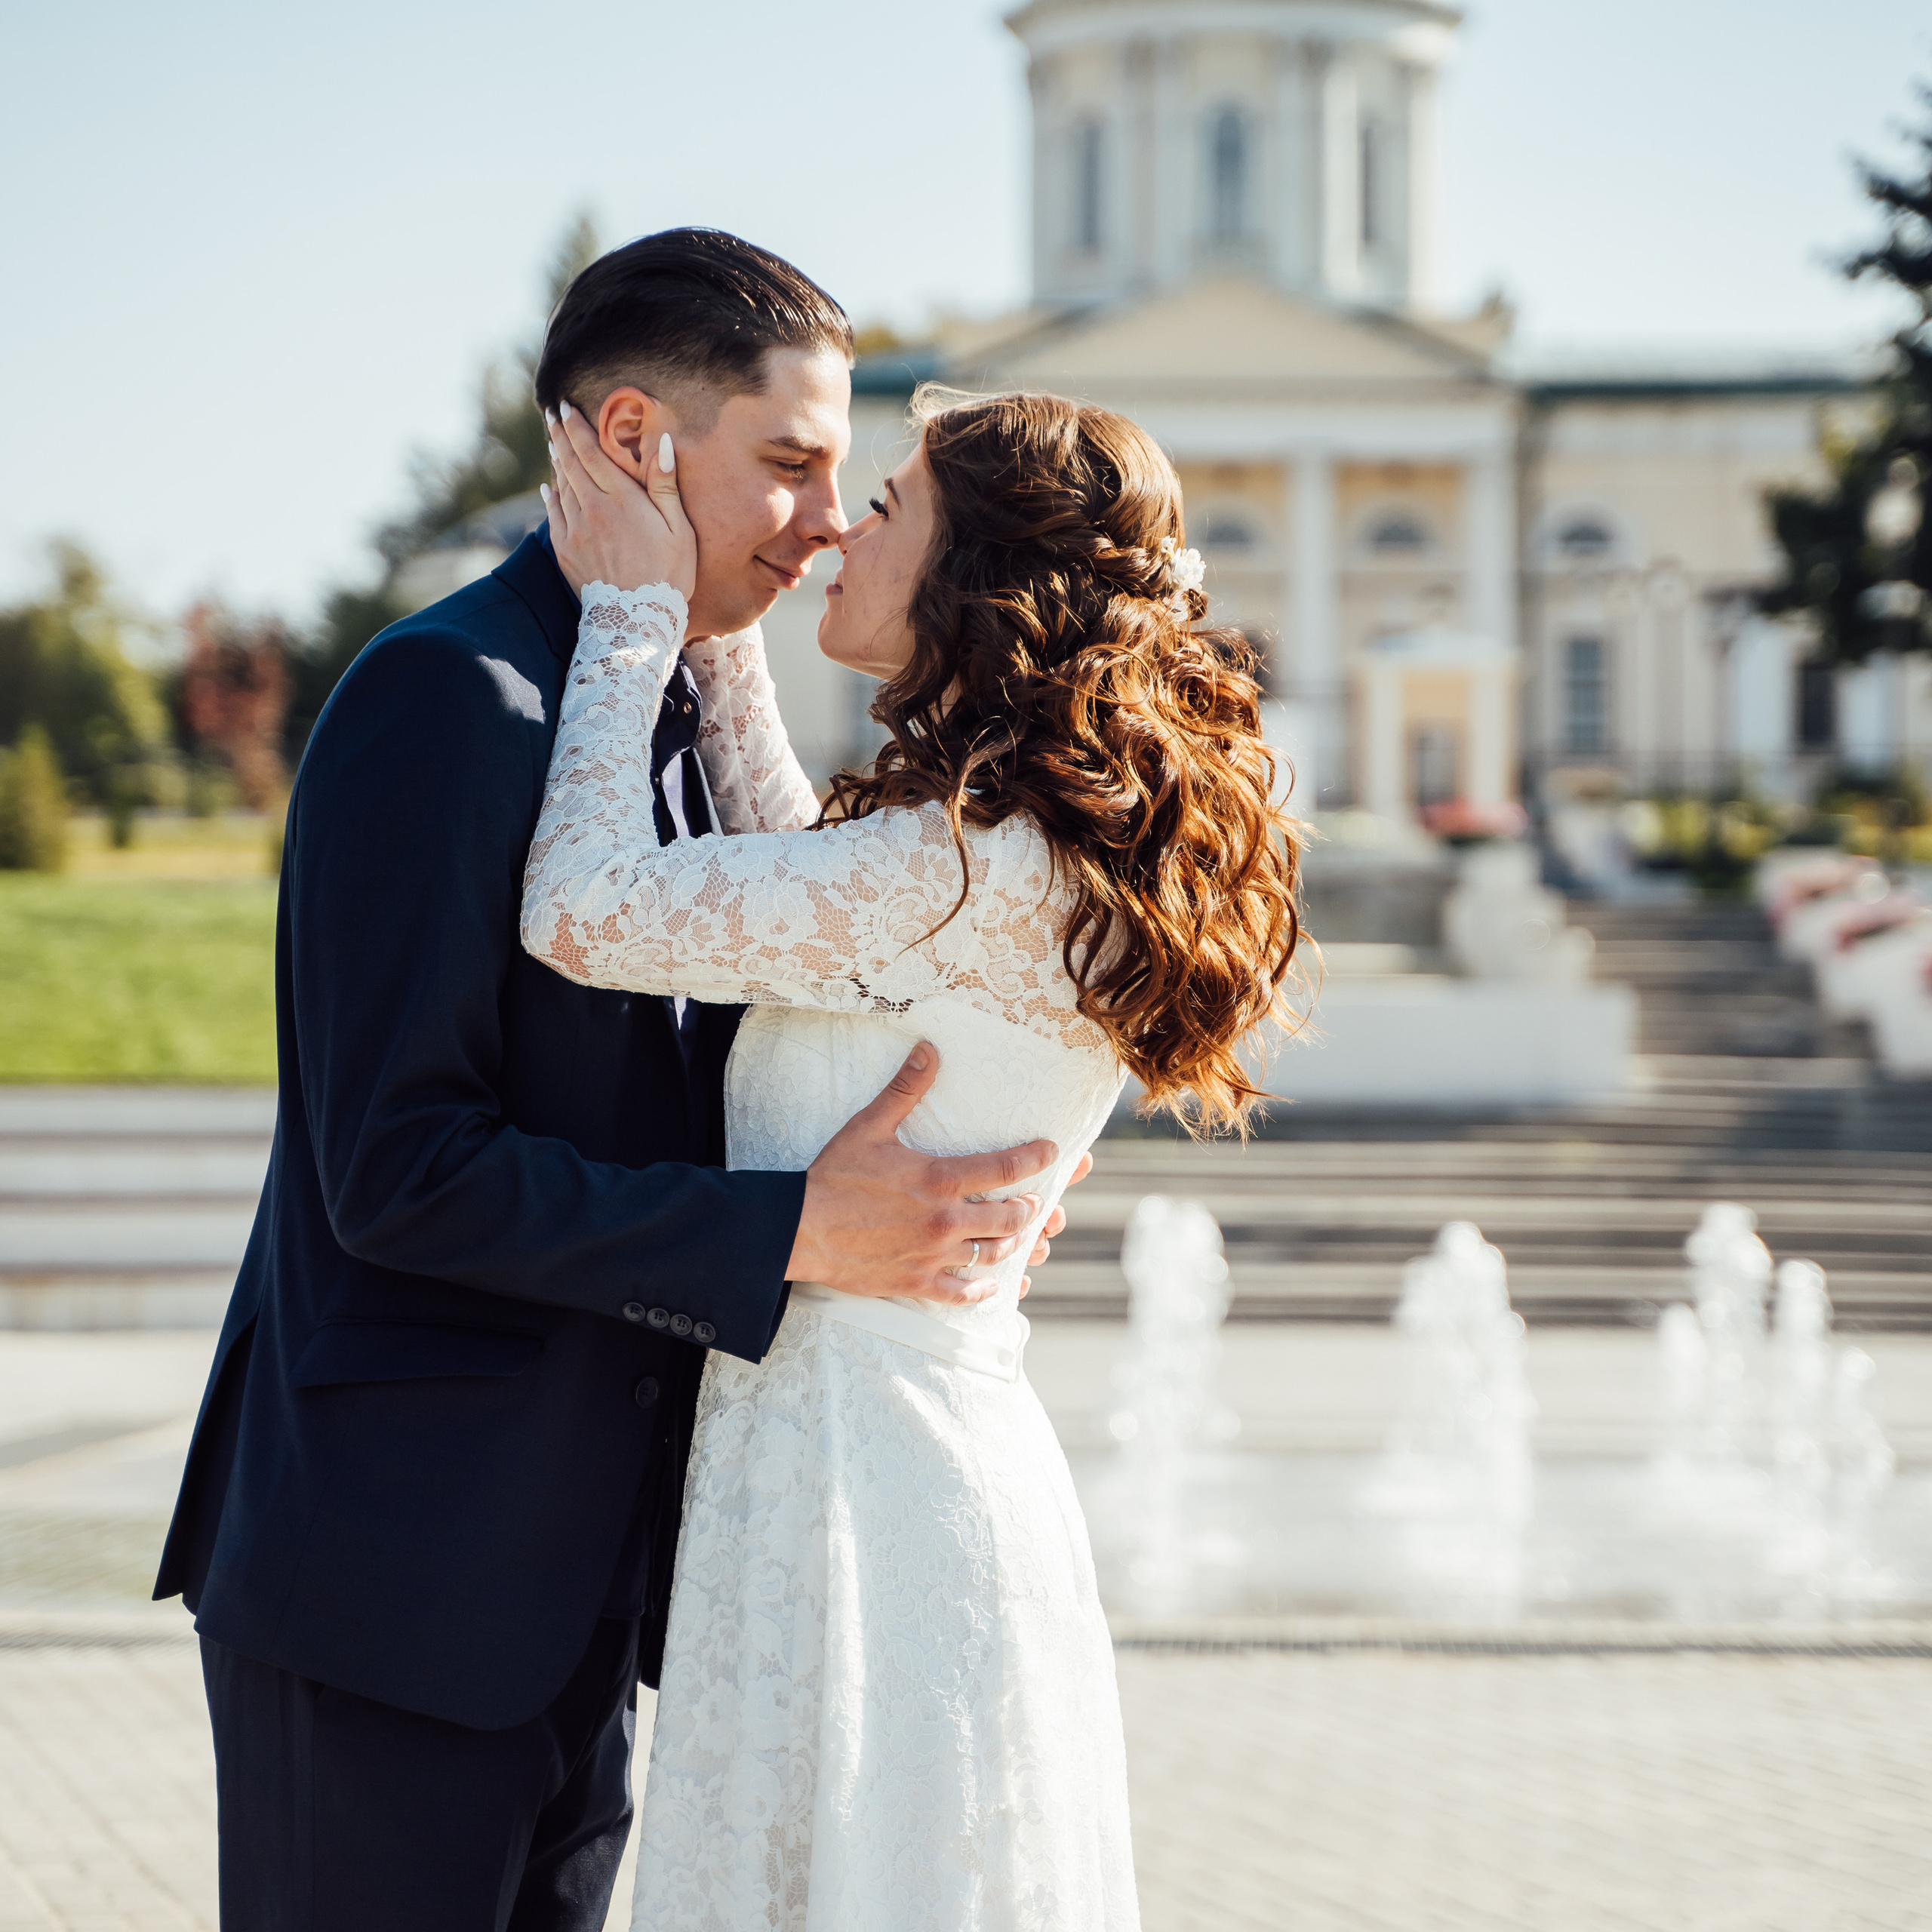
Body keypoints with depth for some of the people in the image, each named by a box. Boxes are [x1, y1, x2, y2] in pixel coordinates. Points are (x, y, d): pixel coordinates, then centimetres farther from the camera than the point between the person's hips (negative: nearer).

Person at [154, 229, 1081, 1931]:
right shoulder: (448, 696, -15)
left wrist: (939, 1177, 1)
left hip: (574, 1584, 9)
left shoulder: (675, 719, 13)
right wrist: (792, 1232, -22)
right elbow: (395, 1168, -21)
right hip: (391, 1584, -9)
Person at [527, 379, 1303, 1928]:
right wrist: (711, 635, 19)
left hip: (856, 1474, -10)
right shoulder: (1058, 858, 9)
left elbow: (587, 913, -19)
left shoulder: (975, 869, -20)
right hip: (949, 1442, 10)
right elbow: (799, 883, 25)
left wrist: (635, 610, -8)